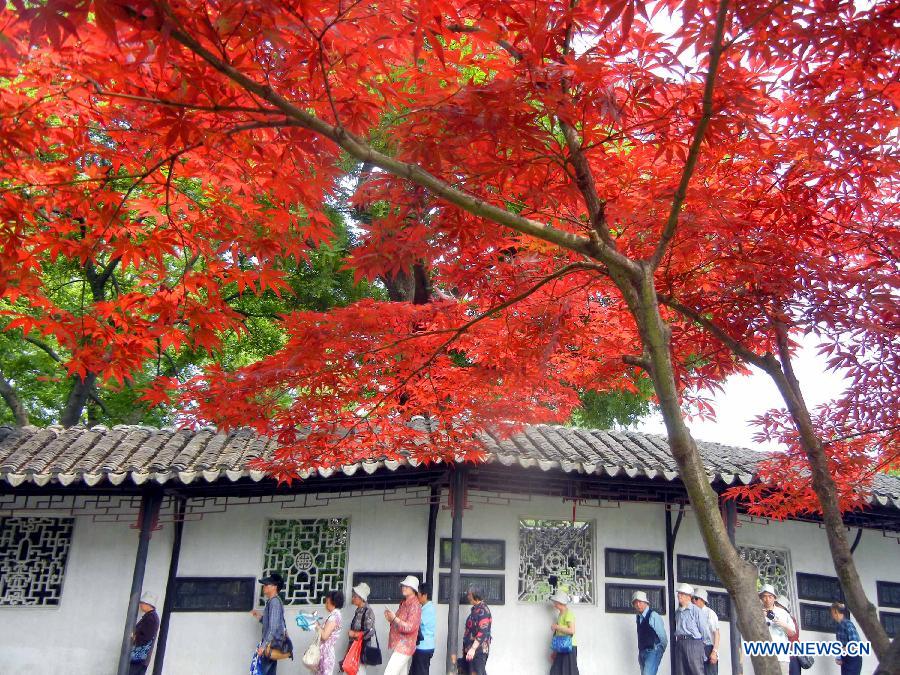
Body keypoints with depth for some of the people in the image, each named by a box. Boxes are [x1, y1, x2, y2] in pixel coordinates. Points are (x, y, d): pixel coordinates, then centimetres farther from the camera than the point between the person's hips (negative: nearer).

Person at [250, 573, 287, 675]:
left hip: (271, 644, -9)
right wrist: (260, 617, 12)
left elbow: (273, 626, -20)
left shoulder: (274, 602, -14)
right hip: (270, 644, 9)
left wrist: (264, 645, -20)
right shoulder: (271, 601, 15)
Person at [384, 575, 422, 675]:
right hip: (400, 647, 10)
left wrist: (394, 618, -19)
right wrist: (391, 619, 5)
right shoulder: (404, 604, 16)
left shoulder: (414, 606, -14)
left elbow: (410, 627, -21)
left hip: (403, 648, -10)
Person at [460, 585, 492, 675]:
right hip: (470, 649, 9)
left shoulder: (483, 610, -16)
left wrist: (473, 649, -28)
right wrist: (467, 648, 21)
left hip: (478, 650, -9)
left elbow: (483, 632, -24)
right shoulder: (475, 609, 13)